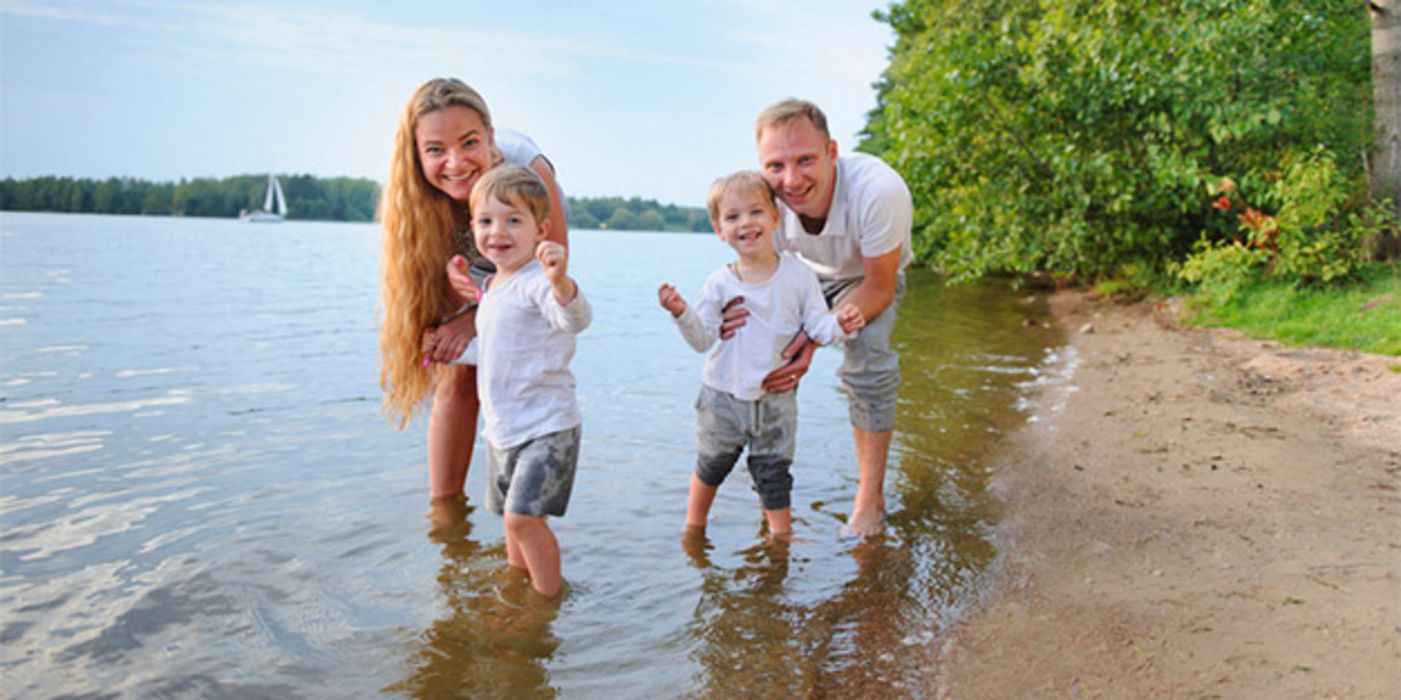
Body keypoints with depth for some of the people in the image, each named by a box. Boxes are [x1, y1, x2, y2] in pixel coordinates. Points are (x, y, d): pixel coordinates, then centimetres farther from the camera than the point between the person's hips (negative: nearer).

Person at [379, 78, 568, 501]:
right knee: (458, 381, -7)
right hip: (472, 272, 2)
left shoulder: (529, 168, -40)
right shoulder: (414, 192, -32)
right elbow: (433, 295, -24)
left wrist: (478, 319, -36)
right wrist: (452, 284, -49)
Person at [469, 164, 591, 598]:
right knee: (513, 518, 21)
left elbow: (576, 318, -41)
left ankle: (549, 597, 4)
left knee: (523, 517, -14)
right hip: (502, 428, 9)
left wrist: (561, 282, -60)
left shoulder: (537, 280, -19)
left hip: (546, 427, -9)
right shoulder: (492, 287, 10)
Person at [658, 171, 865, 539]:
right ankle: (694, 526, 40)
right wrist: (682, 314, -26)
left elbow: (817, 326, -6)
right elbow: (702, 340, -9)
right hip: (723, 397, 1)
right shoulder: (719, 284, -9)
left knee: (774, 475, 9)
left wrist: (840, 324, -26)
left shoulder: (798, 275, -8)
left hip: (775, 399, 0)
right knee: (710, 466, 18)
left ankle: (781, 537, 26)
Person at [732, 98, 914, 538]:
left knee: (866, 357, -27)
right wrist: (743, 311, -41)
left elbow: (879, 288, -30)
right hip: (810, 273, 4)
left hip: (871, 278, -3)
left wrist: (817, 336, -45)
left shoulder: (878, 191, -41)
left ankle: (871, 497, -12)